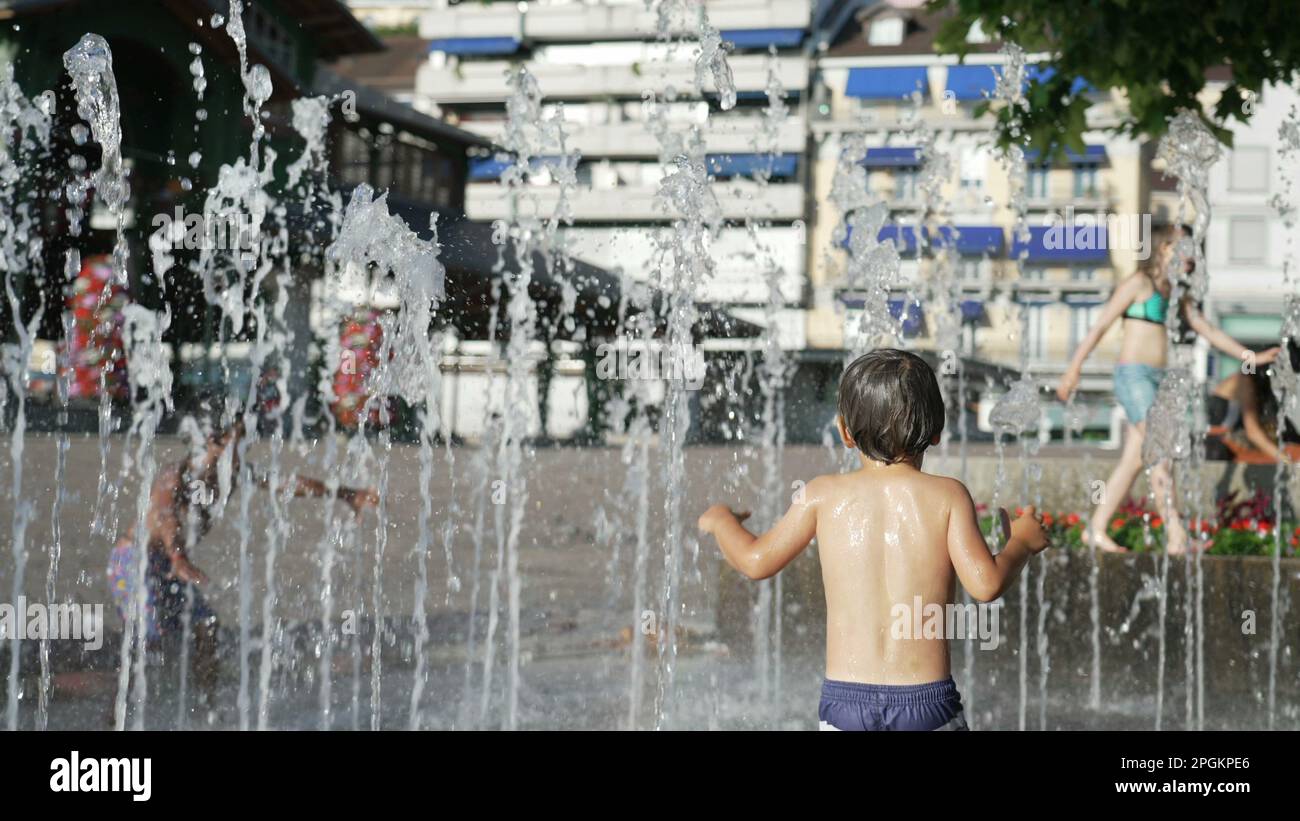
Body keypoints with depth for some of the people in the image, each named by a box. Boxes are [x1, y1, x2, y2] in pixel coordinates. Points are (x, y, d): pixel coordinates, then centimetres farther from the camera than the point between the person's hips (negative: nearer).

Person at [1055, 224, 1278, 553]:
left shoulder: (1175, 295, 18)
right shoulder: (1138, 283, -5)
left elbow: (1209, 331, 20)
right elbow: (1100, 326, -6)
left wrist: (1250, 356, 12)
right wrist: (1074, 369, -9)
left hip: (1156, 380, 8)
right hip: (1134, 375, -8)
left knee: (1133, 461, 6)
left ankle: (1096, 529, 11)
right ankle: (1176, 536, -18)